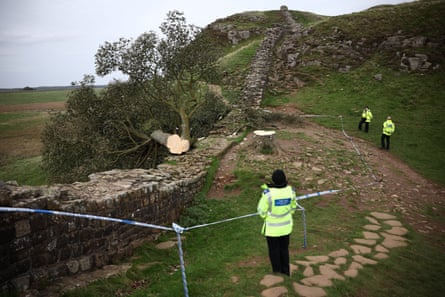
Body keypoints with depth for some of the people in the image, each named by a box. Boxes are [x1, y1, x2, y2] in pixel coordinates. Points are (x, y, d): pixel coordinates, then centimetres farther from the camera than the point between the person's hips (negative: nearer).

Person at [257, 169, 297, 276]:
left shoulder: (268, 192, -28)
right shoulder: (290, 190, -14)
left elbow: (262, 211, -16)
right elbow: (293, 207, 3)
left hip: (272, 227, -4)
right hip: (285, 226, 4)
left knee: (274, 251, 16)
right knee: (284, 249, 23)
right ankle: (286, 273, 37)